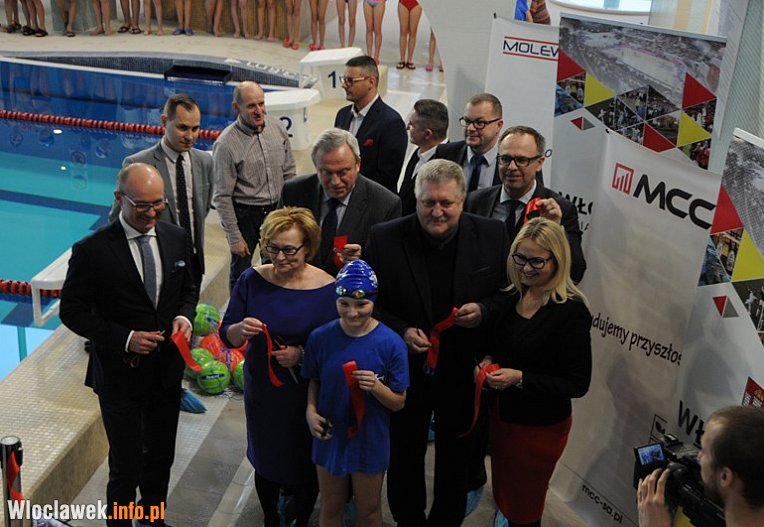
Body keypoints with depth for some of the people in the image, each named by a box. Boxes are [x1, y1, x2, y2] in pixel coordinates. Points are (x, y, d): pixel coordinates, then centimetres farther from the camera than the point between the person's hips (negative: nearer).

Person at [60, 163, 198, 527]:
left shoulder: (177, 238, -4)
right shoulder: (92, 250, -18)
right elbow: (72, 311, -12)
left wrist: (184, 316, -11)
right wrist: (125, 339, -22)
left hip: (167, 370, 5)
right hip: (120, 374, -5)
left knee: (161, 456, 23)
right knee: (126, 467, 8)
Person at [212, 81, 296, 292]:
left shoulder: (277, 127, -4)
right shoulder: (226, 144, -19)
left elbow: (289, 172, 7)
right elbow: (222, 196, -15)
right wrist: (234, 237, -14)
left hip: (277, 210, 5)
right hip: (244, 214, -5)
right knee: (241, 273, 10)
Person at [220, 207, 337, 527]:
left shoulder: (327, 288, -17)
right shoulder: (252, 280, -10)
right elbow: (226, 336, -4)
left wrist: (303, 355, -28)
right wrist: (241, 329, -26)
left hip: (305, 395, -2)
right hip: (261, 392, 2)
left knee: (304, 467, 18)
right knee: (265, 463, 22)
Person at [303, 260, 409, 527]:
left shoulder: (391, 343, -18)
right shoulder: (320, 337, -12)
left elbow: (398, 402, -11)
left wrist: (376, 387, -30)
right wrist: (311, 410, -13)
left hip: (370, 442, -1)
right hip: (330, 437, 2)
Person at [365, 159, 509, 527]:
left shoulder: (491, 235, -10)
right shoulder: (385, 238, -14)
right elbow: (369, 304, -5)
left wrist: (483, 310, -20)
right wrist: (401, 331, -21)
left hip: (464, 374, 1)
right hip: (406, 371, 0)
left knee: (456, 462, 21)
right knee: (404, 462, 20)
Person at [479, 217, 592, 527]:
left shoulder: (571, 311, -24)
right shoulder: (514, 295, -2)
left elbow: (577, 384, -21)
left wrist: (520, 379, -28)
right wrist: (488, 361, -7)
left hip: (540, 427, -6)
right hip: (503, 413, 6)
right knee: (502, 493, 25)